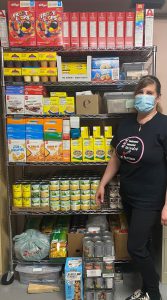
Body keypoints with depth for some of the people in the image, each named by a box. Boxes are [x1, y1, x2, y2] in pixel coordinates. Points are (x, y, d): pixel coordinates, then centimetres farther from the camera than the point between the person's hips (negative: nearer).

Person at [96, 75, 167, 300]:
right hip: (127, 195, 6)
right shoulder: (126, 123, 3)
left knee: (135, 247, 2)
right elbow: (116, 157, 11)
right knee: (141, 244, 17)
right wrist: (103, 184, 12)